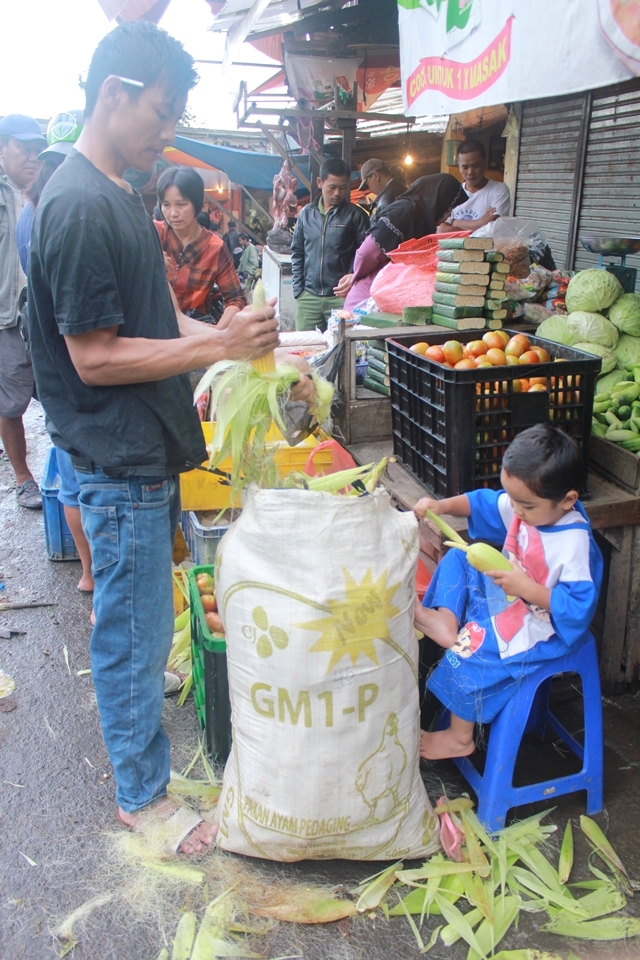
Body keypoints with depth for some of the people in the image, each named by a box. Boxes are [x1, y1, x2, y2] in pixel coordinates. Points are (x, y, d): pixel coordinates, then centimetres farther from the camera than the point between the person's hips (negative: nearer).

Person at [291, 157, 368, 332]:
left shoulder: (356, 215, 1)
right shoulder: (307, 213, 11)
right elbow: (297, 253, 14)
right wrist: (298, 289, 7)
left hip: (341, 297, -3)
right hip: (308, 296, 3)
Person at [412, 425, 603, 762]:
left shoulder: (575, 545, -32)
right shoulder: (530, 505, -9)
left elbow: (578, 606, -32)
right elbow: (483, 503, 6)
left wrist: (526, 589, -38)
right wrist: (443, 505, -10)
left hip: (536, 627, -9)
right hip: (504, 591, 9)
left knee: (466, 659, -17)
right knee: (458, 559, 7)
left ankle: (459, 737, 5)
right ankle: (444, 619, -11)